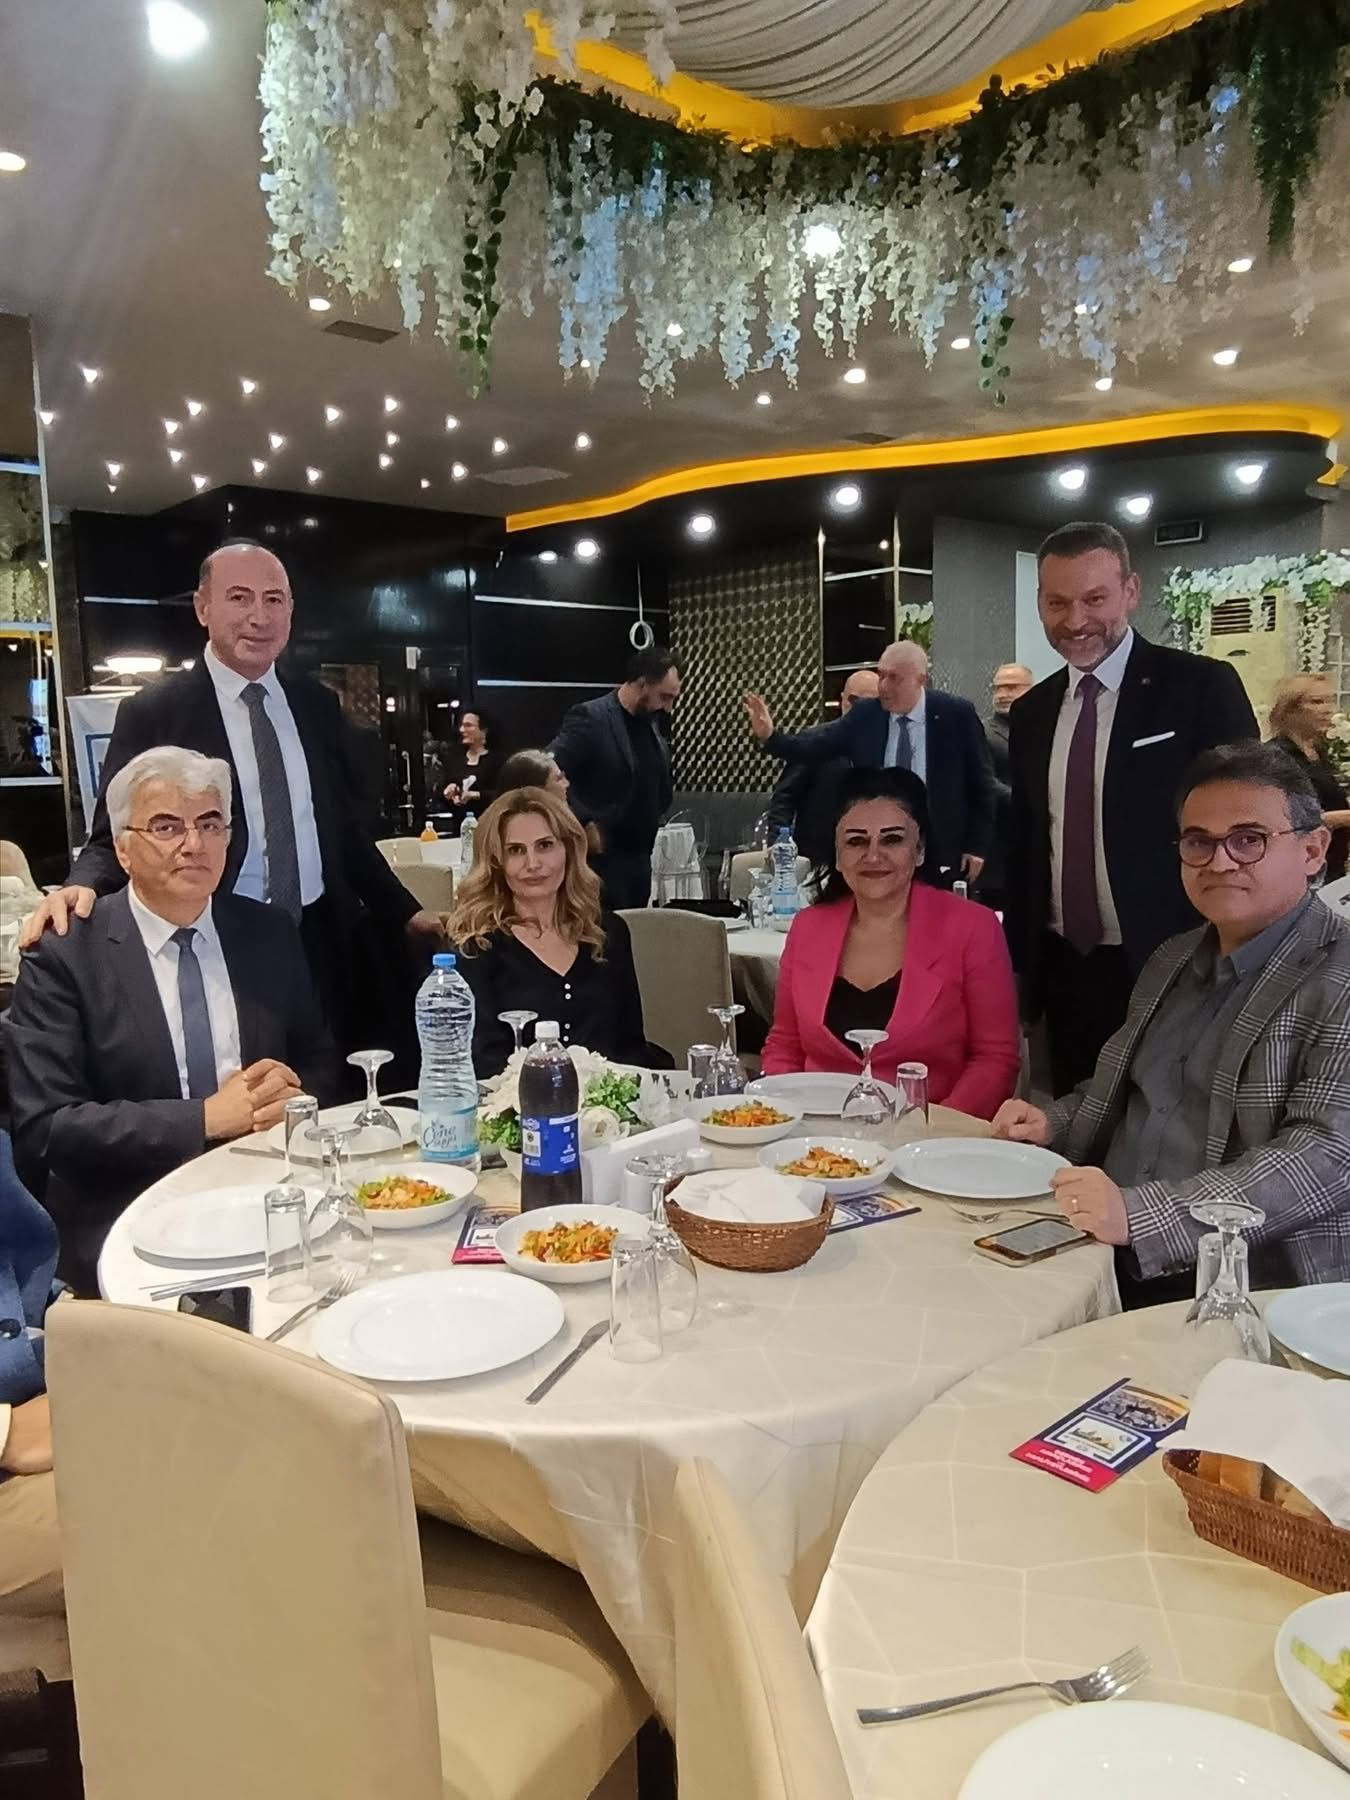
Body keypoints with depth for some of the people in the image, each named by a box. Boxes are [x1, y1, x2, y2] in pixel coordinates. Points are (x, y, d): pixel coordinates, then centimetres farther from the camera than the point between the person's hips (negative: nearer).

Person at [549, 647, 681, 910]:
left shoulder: (650, 722, 11)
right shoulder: (591, 718, -14)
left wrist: (653, 815, 9)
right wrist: (584, 823, -21)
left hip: (639, 859, 8)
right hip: (601, 862, -8)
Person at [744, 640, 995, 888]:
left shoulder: (956, 714, -7)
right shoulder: (863, 715, 0)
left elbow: (981, 783, -2)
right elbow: (815, 747, -5)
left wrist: (977, 846, -4)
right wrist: (769, 736, -21)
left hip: (941, 852, -2)